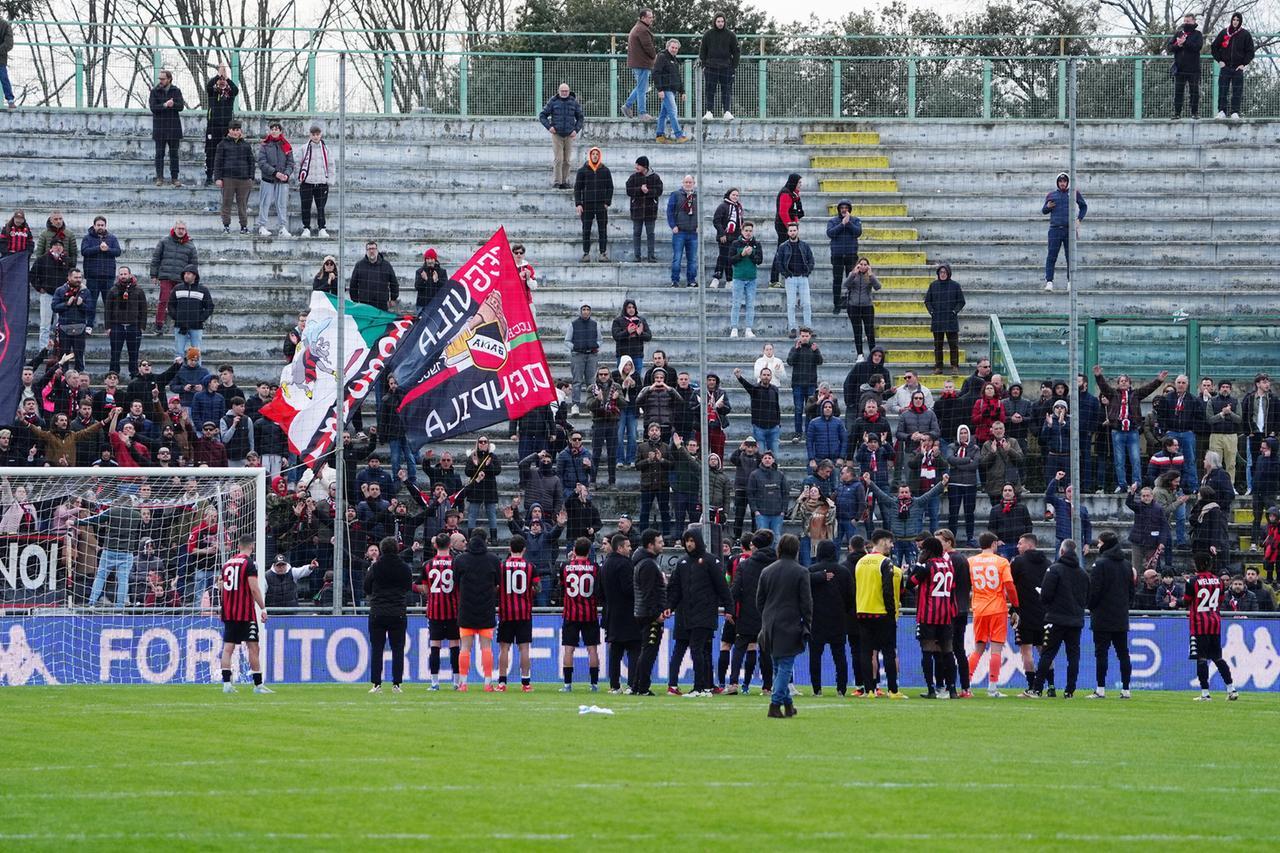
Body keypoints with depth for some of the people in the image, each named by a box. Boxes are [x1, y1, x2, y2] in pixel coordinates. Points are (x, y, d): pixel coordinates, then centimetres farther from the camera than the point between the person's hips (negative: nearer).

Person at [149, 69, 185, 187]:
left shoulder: (176, 91, 6)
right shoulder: (155, 91, 4)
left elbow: (181, 106, -5)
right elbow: (153, 107, -7)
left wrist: (171, 104, -21)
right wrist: (165, 105, -19)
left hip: (174, 128, 1)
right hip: (159, 128, -1)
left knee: (174, 154, 4)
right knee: (159, 154, 0)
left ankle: (174, 178, 9)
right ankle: (159, 178, 4)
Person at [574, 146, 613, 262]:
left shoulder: (605, 170, 6)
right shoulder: (583, 170, 3)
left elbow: (610, 187, 7)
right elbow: (577, 188, 3)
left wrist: (607, 202, -3)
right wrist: (578, 204, -5)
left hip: (601, 205, 0)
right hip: (587, 205, 0)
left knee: (603, 230, 0)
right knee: (586, 230, 0)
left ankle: (603, 253, 3)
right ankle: (586, 253, 5)